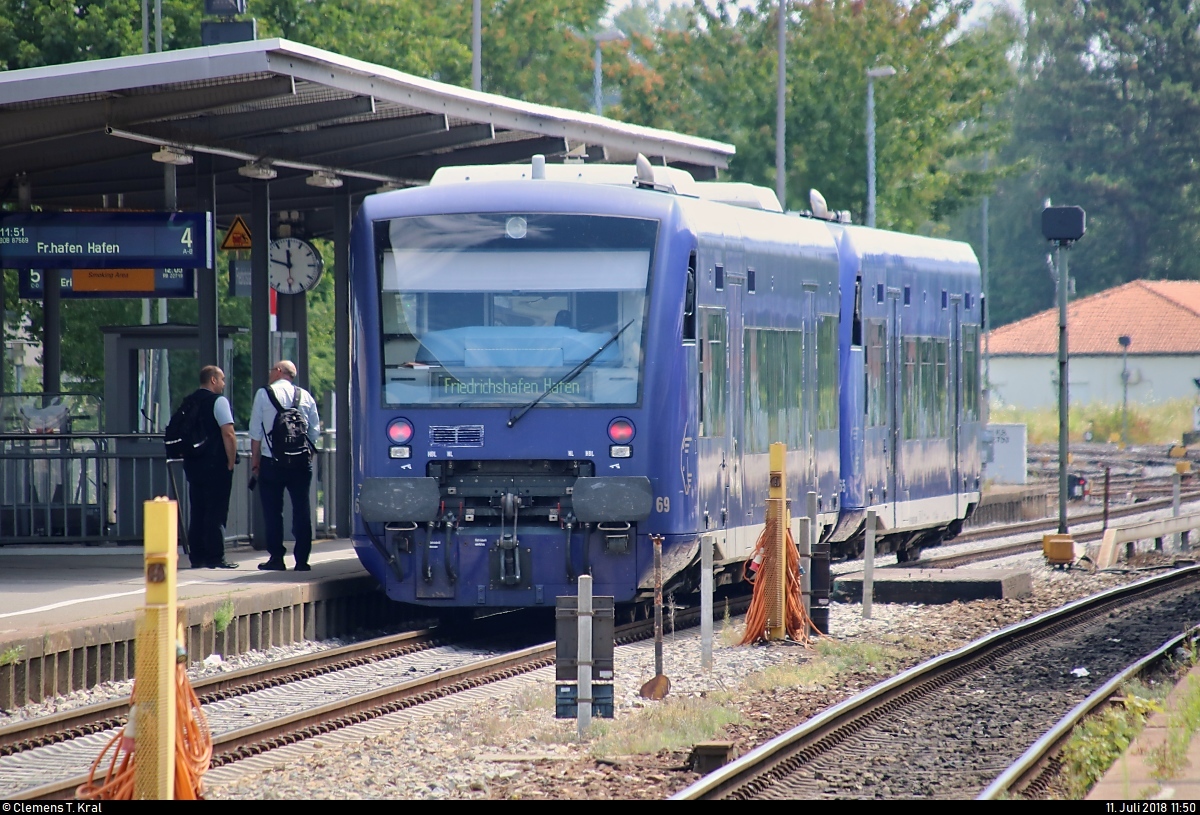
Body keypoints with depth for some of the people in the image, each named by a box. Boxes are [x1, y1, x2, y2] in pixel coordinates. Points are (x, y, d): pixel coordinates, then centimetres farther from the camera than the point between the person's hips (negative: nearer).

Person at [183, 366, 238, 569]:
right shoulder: (218, 401, -10)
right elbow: (228, 434, -16)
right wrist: (231, 462, -10)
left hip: (193, 466, 7)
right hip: (216, 466, -7)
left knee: (197, 512, 10)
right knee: (216, 513, -4)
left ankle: (196, 556, 11)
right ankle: (215, 558, -6)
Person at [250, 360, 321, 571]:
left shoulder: (264, 394, -3)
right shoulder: (305, 396, 5)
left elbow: (256, 431, -2)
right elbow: (315, 429, 7)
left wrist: (255, 461, 5)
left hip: (272, 461, -3)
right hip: (301, 462, 3)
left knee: (273, 511, 4)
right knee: (301, 510, 6)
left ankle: (276, 558, 3)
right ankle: (302, 560, 4)